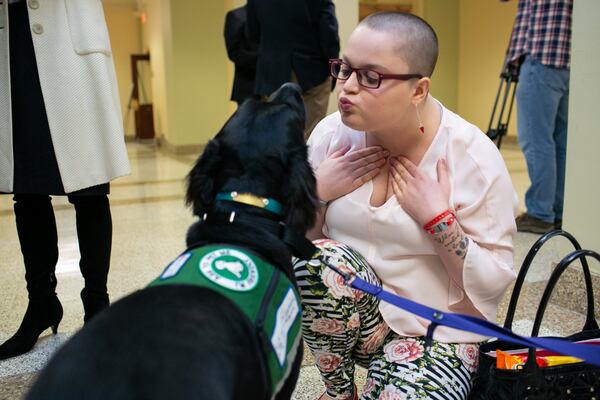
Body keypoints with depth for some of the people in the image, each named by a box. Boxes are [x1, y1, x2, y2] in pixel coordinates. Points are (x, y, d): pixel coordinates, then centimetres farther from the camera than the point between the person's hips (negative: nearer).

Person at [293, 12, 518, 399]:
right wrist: (316, 191, -14)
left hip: (434, 335, -3)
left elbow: (493, 284, -12)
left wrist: (438, 219, -24)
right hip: (341, 314, 3)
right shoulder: (332, 134, -6)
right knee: (315, 260, -29)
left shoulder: (473, 157, -16)